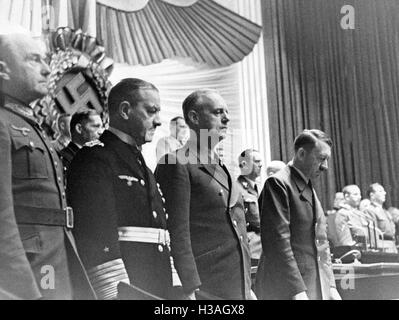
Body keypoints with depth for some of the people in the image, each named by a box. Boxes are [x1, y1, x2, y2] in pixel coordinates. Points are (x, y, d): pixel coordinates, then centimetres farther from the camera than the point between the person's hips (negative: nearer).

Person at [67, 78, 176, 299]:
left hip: (157, 290, 8)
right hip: (125, 290, -8)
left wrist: (175, 289, 13)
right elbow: (97, 239, -19)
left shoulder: (142, 167, 18)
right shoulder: (93, 159, -10)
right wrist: (116, 294, -23)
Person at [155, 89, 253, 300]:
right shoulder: (176, 165, -10)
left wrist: (248, 288, 16)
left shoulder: (222, 168, 15)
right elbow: (177, 233, -15)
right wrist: (190, 291, -18)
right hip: (205, 289, -7)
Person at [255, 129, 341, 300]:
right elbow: (277, 242, -18)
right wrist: (297, 291, -20)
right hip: (287, 290, -8)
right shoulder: (278, 183, -11)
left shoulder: (311, 190, 17)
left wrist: (331, 286, 12)